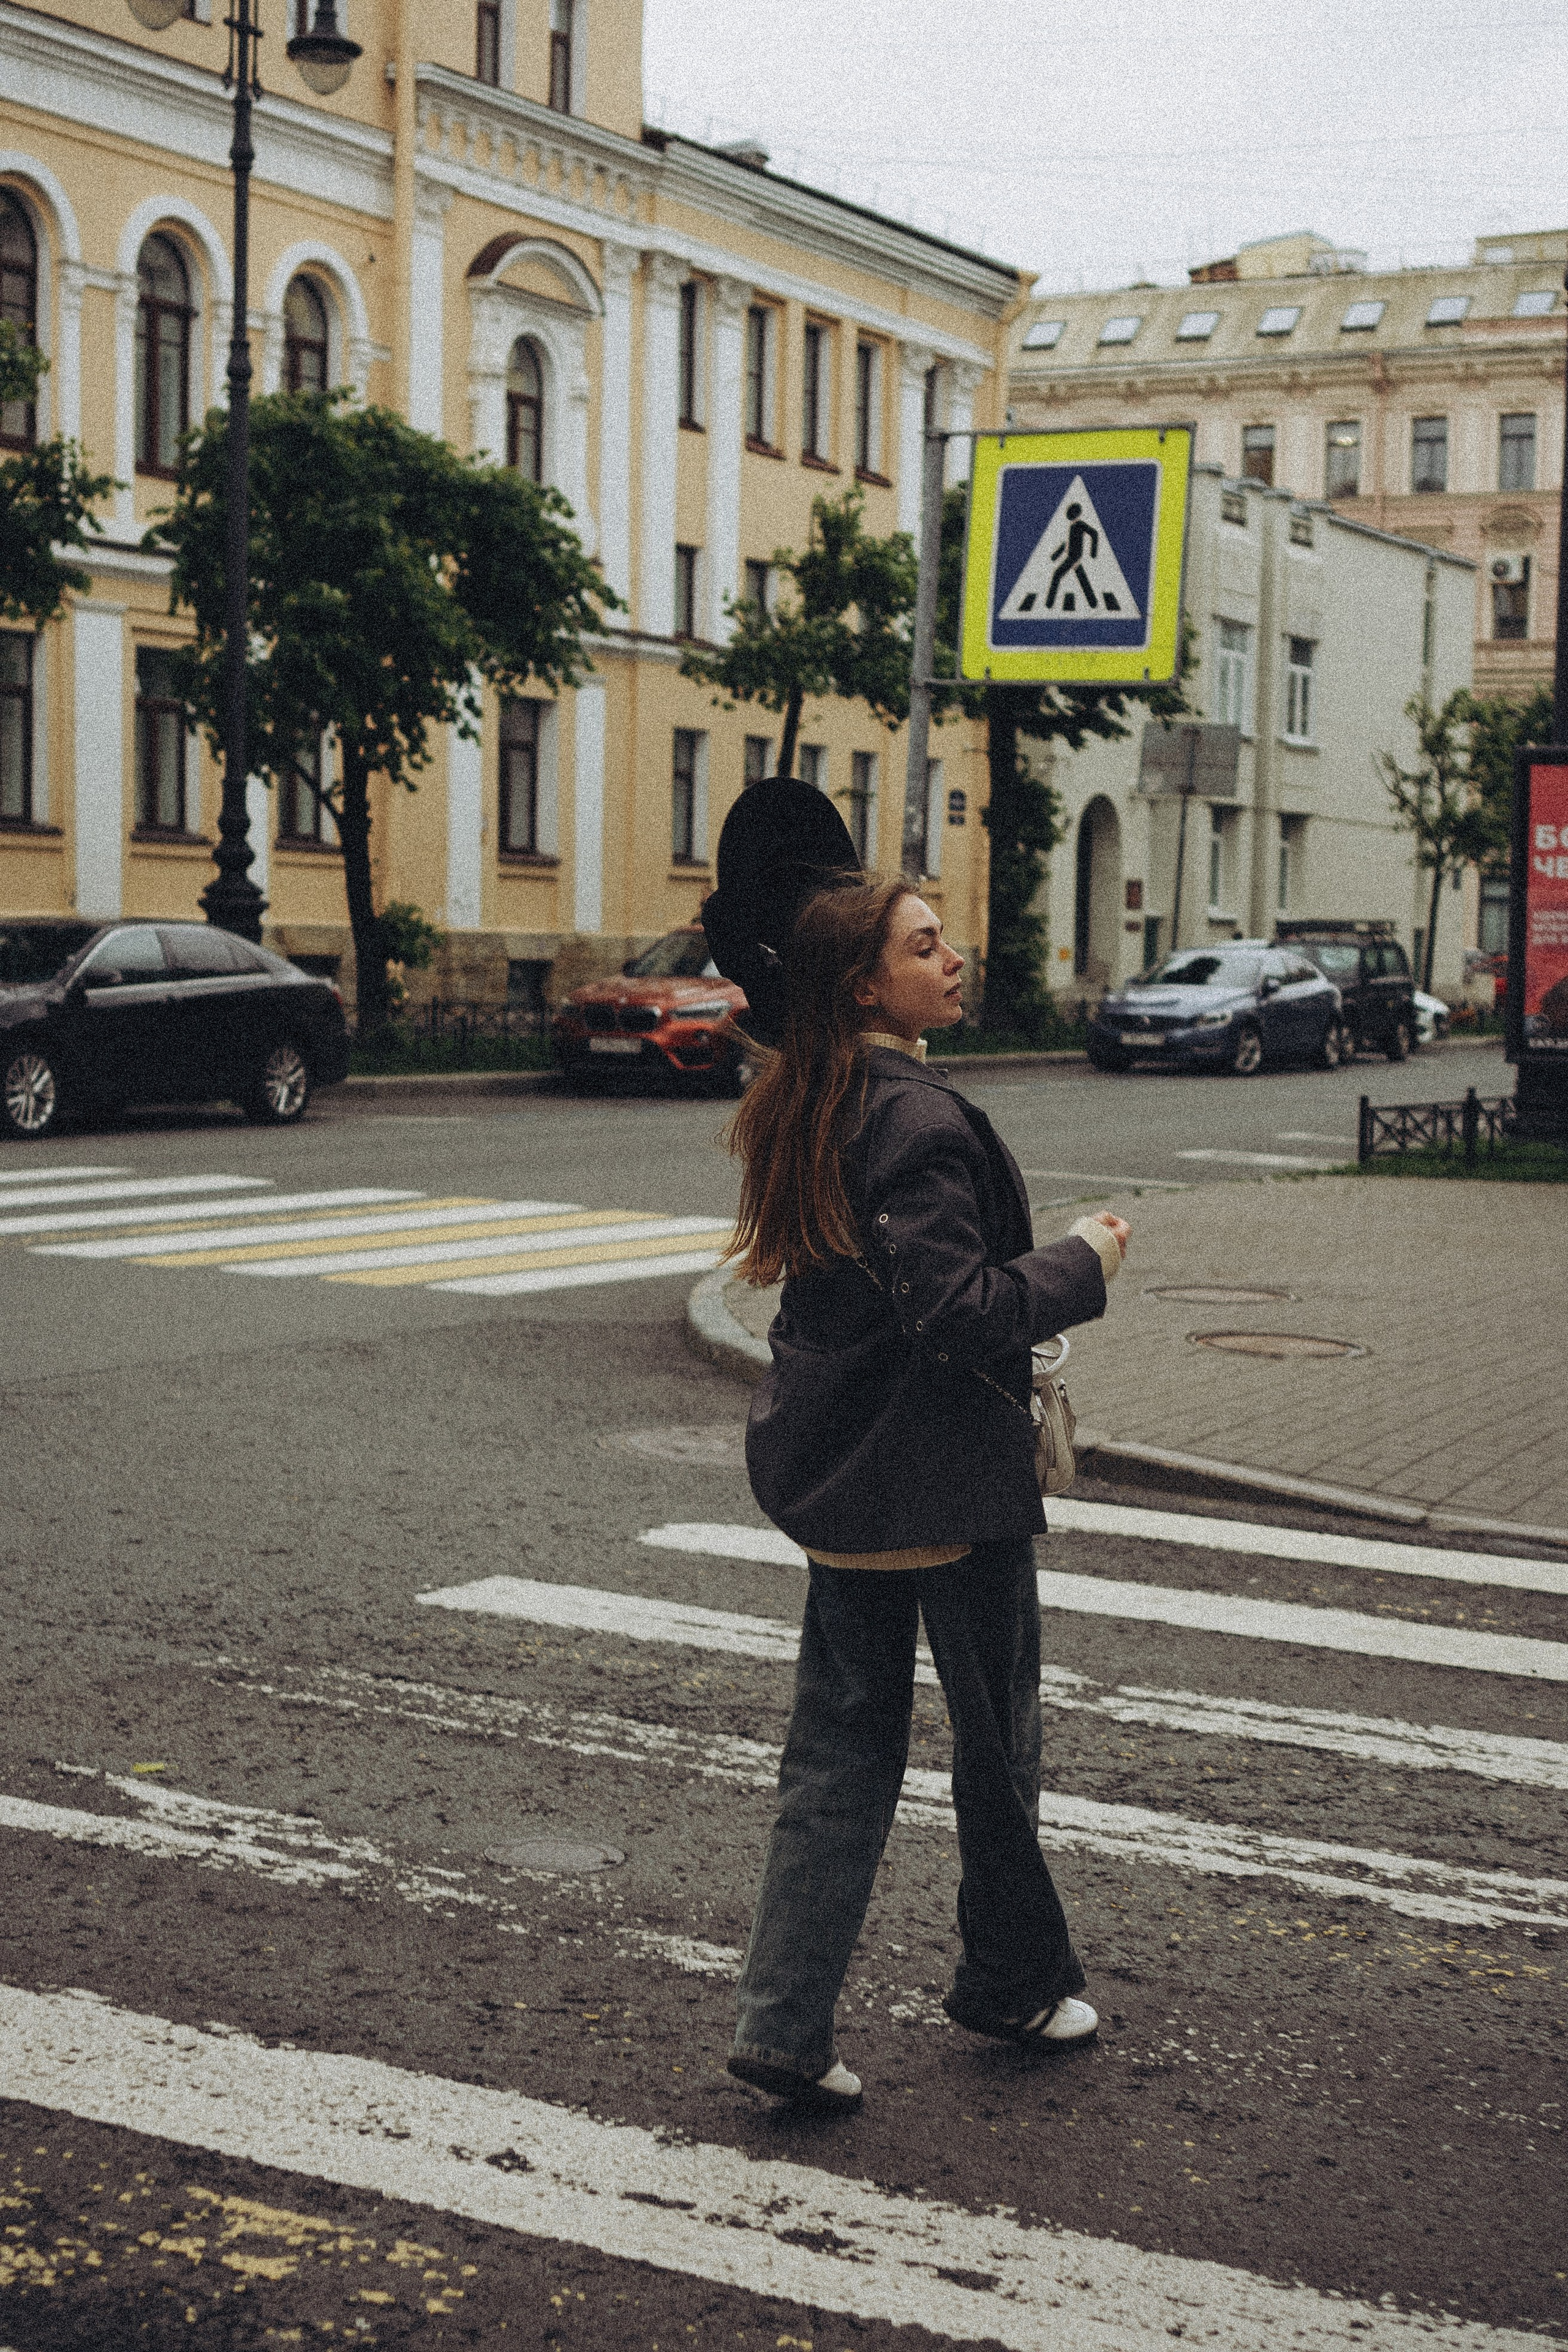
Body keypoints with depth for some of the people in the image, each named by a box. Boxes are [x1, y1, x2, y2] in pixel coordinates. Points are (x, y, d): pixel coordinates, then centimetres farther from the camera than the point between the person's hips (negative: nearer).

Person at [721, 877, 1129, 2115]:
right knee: (998, 1733, 12)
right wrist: (1081, 1265, -13)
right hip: (940, 1478, -8)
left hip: (830, 1459, 8)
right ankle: (1017, 1980, 30)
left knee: (844, 1745, 11)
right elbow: (958, 1310, -26)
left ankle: (787, 2022, 10)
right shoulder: (920, 1121, -21)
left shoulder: (807, 1110, 8)